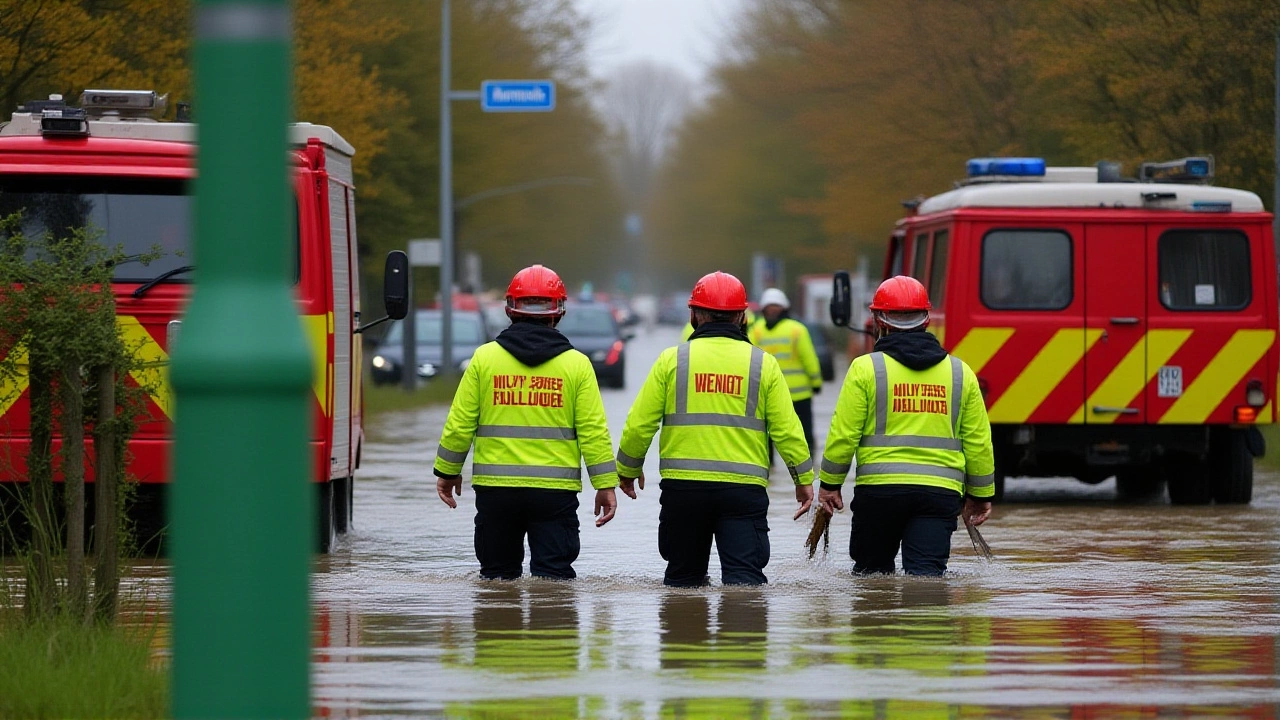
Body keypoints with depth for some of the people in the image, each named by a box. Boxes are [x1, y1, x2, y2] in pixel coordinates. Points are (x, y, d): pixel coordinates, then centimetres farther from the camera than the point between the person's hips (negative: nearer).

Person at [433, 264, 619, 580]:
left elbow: (460, 423, 3)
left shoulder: (485, 358, 1)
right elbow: (593, 431, -2)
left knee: (498, 574, 11)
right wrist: (605, 485, 4)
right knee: (553, 575, -2)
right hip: (556, 491, -1)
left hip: (495, 488, 1)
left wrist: (447, 471, 16)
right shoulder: (576, 364, 0)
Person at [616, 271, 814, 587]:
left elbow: (639, 424, 3)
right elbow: (786, 429, 2)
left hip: (682, 488, 1)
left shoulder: (672, 360, 2)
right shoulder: (763, 364, 3)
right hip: (744, 488, -1)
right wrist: (804, 478, 15)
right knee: (745, 576, -7)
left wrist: (628, 469, 20)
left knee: (683, 576, 15)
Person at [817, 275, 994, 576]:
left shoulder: (866, 368, -2)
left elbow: (843, 434, -3)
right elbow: (978, 441, 11)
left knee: (871, 573, 15)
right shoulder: (960, 373, 8)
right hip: (941, 491, 2)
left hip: (879, 487, -2)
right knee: (927, 574, -6)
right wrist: (980, 494, 21)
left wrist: (830, 484, 10)